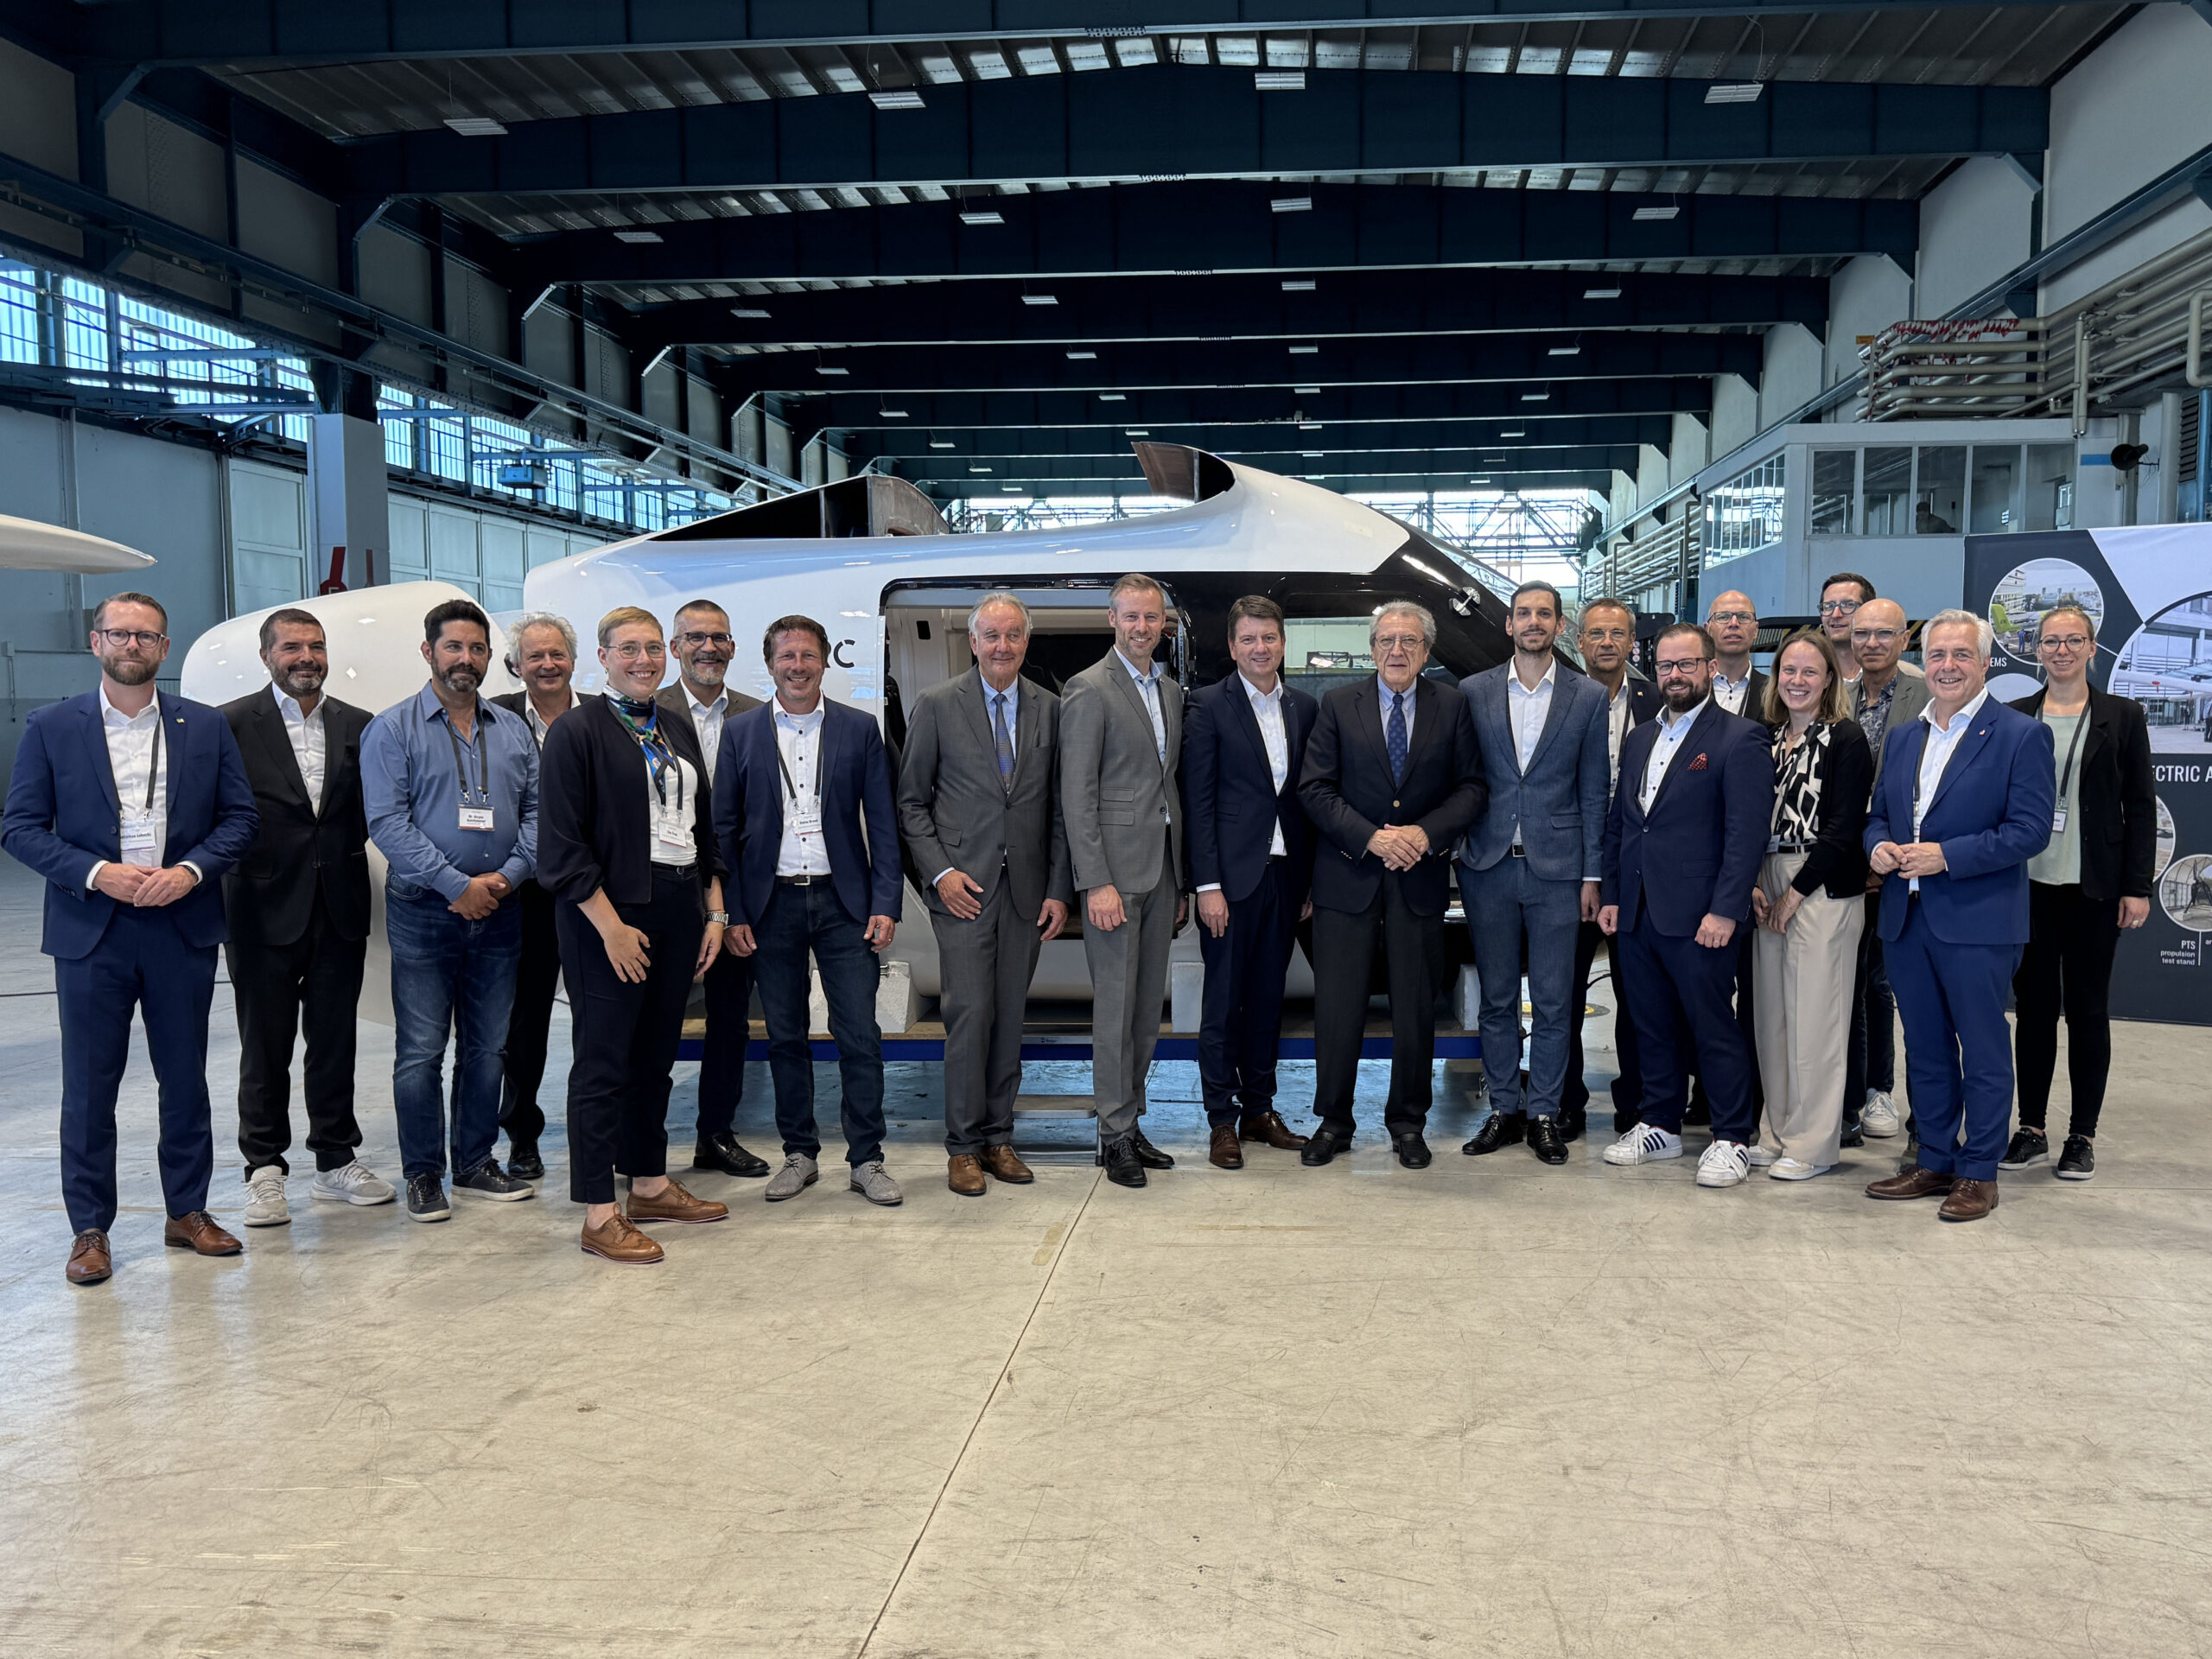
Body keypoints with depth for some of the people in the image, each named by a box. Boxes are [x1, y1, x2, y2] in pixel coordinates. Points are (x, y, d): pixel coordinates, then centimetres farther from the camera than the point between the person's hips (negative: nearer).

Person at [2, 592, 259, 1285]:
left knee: (186, 1078, 10)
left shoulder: (206, 727, 5)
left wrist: (190, 870, -12)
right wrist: (96, 874, -14)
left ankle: (187, 1212, 22)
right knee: (89, 1085, 5)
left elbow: (241, 816, 4)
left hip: (183, 927, 1)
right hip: (91, 932, -1)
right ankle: (90, 1230, 16)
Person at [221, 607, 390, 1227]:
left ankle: (336, 1161, 22)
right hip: (266, 907, -3)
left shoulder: (358, 726, 8)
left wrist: (347, 850, -2)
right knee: (265, 1046, 6)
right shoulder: (233, 724, -3)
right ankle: (265, 1171, 17)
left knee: (336, 1041, 11)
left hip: (340, 907, 3)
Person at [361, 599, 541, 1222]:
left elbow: (536, 811, 8)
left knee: (488, 1047, 10)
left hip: (498, 910, 4)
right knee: (421, 1051, 0)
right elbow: (387, 821, -11)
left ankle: (476, 1162, 23)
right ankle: (423, 1173, 12)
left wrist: (507, 875, -9)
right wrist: (456, 885, -16)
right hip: (424, 912, -4)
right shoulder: (392, 729, -2)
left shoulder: (513, 730, 11)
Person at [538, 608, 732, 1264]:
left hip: (679, 912, 7)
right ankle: (600, 1215, 5)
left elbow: (703, 828, 18)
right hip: (610, 916, -7)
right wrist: (611, 927, -16)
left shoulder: (679, 730, 14)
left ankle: (650, 1185, 27)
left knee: (656, 1055, 15)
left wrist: (714, 911, 10)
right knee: (604, 1063, -1)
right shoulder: (576, 731, -7)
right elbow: (564, 844, -12)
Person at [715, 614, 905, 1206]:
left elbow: (882, 822, 3)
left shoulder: (860, 730, 4)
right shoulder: (740, 733, 5)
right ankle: (800, 1153, 22)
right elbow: (724, 828, 5)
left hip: (844, 902, -1)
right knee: (785, 1038, 8)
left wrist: (886, 904, -6)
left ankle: (867, 1159, 10)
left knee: (861, 1036, -2)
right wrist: (731, 911, -2)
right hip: (771, 904, 1)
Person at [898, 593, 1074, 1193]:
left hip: (1027, 889, 3)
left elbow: (1059, 809, 9)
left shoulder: (1049, 709, 8)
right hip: (963, 887, -3)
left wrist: (1060, 890, 3)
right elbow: (911, 801, 3)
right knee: (970, 1013, -7)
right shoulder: (937, 705, 1)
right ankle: (963, 1146, 5)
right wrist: (940, 871, -8)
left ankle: (998, 1137, 18)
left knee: (1010, 1017, 7)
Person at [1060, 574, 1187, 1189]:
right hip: (1114, 867, -7)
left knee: (1149, 1005, 10)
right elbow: (1077, 794, -12)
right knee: (1116, 1004, -3)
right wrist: (1096, 882, -18)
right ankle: (1116, 1134, 7)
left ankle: (1132, 1123, 20)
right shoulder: (1089, 689, -7)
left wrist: (1182, 883, 15)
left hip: (1162, 868, 7)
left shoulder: (1172, 692, 16)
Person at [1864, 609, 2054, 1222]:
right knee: (1925, 1051, 14)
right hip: (1907, 919, 6)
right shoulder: (1902, 739, 14)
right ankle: (1934, 1163, 26)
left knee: (1983, 1054, 4)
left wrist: (1946, 855, -19)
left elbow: (2030, 830, -12)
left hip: (1977, 922, -6)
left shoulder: (2021, 735, -6)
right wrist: (1878, 845, -3)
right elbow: (1878, 814, 19)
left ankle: (1979, 1173, 15)